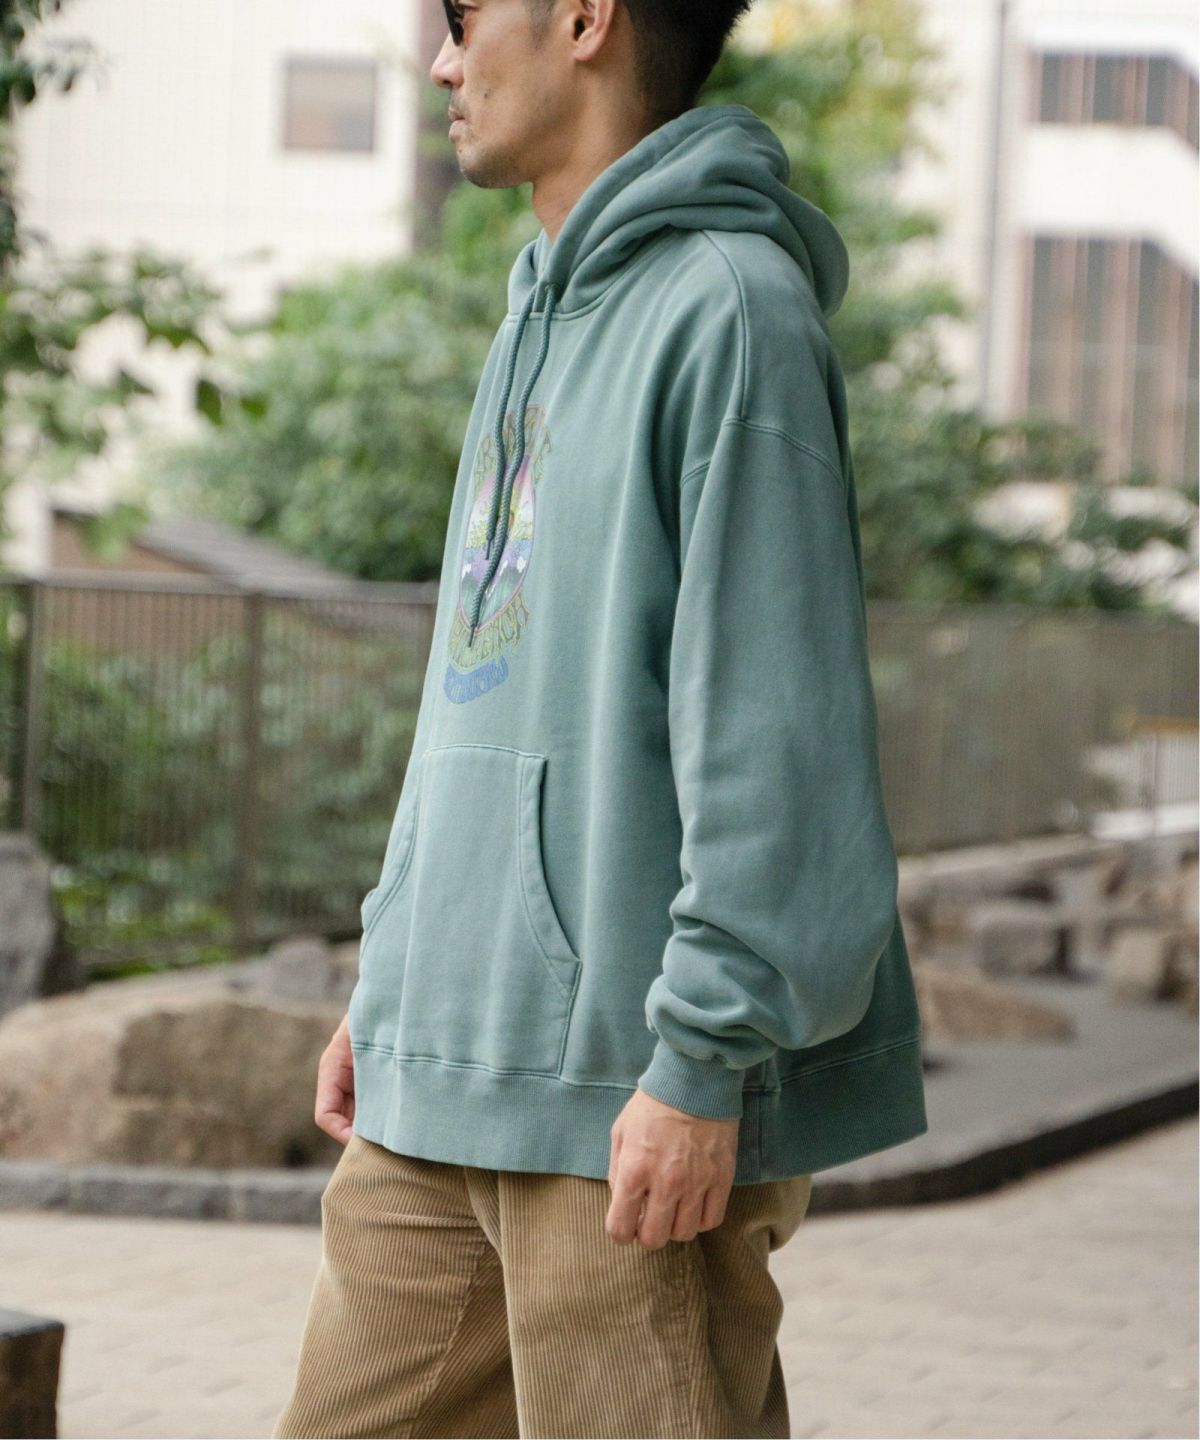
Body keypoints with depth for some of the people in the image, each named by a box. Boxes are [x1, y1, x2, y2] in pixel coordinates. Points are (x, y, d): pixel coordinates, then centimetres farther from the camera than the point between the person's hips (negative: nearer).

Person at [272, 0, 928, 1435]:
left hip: (628, 1108, -9)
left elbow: (771, 727, -17)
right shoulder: (541, 314, 18)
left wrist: (705, 1061, -20)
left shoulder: (729, 310, -12)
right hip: (445, 1084, 9)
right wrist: (393, 981, 20)